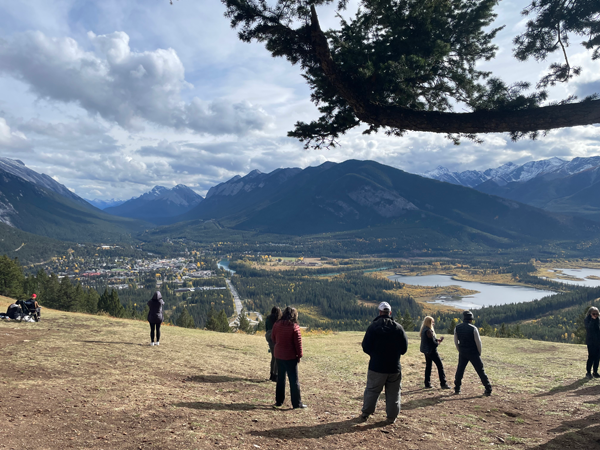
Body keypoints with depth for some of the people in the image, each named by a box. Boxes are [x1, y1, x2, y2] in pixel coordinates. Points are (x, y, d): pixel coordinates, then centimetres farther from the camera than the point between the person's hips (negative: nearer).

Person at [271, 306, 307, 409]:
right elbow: (298, 342, -11)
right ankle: (297, 403, 6)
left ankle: (279, 401, 22)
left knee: (280, 378, 17)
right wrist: (299, 355, -2)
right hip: (290, 356, -5)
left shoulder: (277, 324, 1)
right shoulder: (294, 327, -14)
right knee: (294, 380, 3)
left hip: (278, 355, 5)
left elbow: (273, 338, 11)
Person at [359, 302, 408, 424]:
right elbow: (404, 348, 3)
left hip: (376, 366, -1)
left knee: (372, 391, 11)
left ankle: (365, 413, 19)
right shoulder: (398, 327, -3)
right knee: (393, 392, 12)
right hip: (395, 367, 1)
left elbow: (366, 347, -7)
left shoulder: (373, 326, -10)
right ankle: (391, 416, 16)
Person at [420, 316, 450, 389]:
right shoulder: (428, 331, -21)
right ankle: (443, 384, 3)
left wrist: (438, 340, 0)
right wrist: (439, 342, -2)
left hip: (426, 351, 9)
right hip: (432, 351, -9)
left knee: (428, 366, 14)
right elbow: (433, 343, -20)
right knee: (440, 366, 0)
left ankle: (427, 384, 16)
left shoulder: (424, 330, 8)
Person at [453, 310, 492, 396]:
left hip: (462, 353, 3)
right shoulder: (473, 328, -13)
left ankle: (457, 389, 16)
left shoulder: (457, 328, -1)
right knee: (480, 371, 4)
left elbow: (456, 342, 5)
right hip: (473, 353, -3)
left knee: (460, 370, 13)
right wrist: (479, 353, 2)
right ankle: (488, 389, 7)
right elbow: (478, 342, -11)